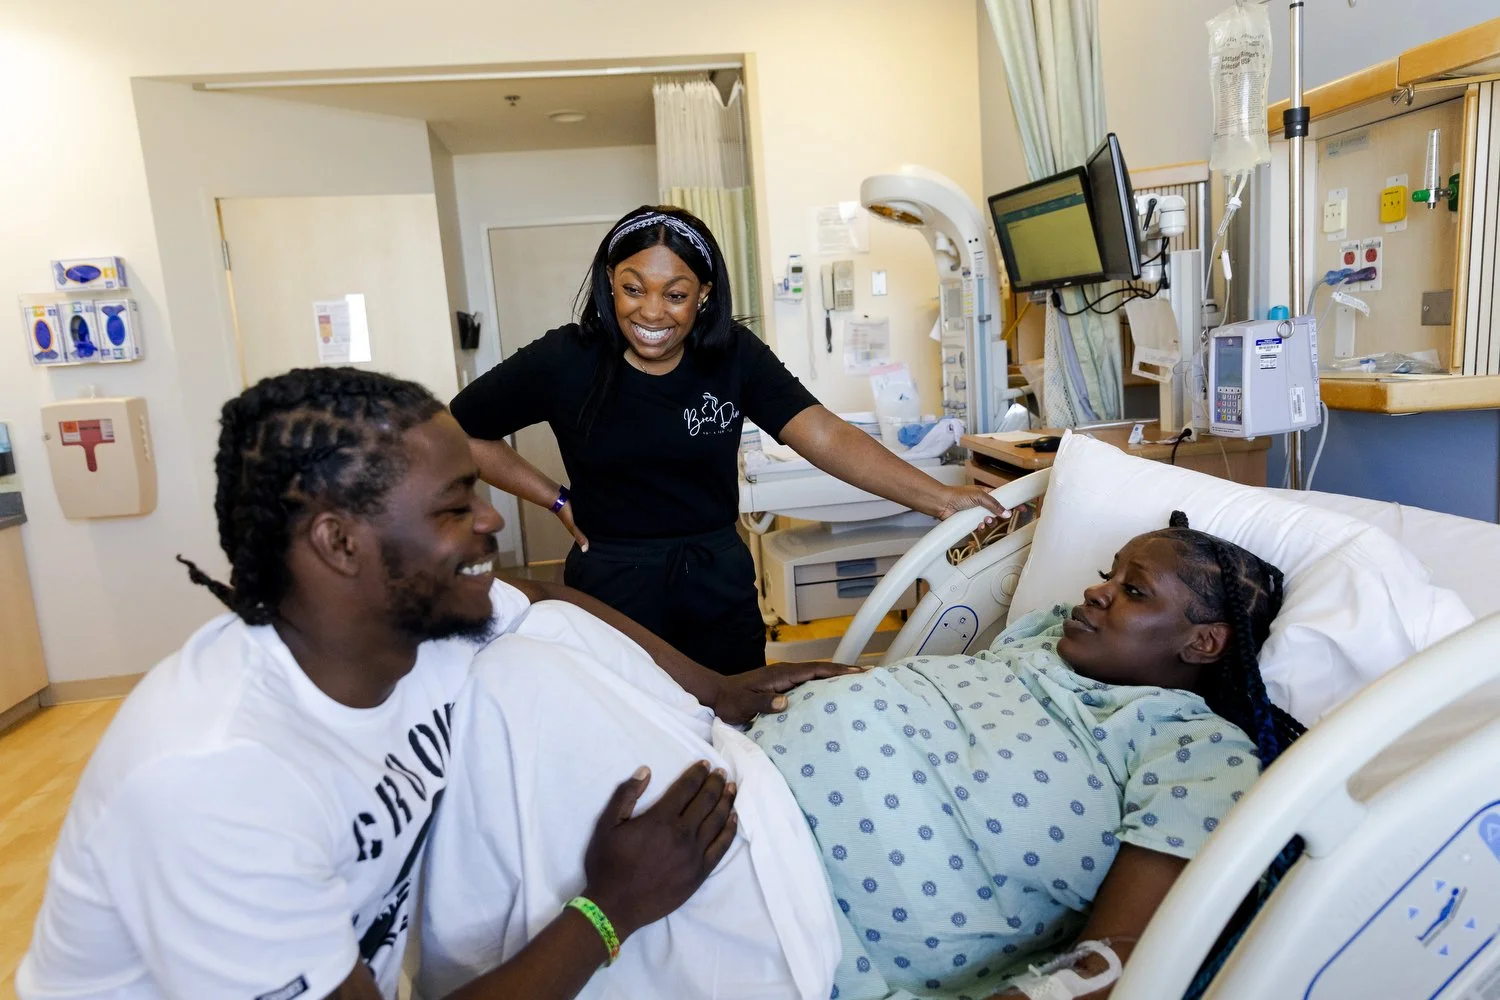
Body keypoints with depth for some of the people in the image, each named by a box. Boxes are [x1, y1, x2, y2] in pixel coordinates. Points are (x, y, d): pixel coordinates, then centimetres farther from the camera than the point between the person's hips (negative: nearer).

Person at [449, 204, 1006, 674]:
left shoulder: (733, 355, -8)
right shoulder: (565, 360, -12)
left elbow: (827, 437, -18)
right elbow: (460, 435, -2)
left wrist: (939, 497, -30)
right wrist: (557, 501, -5)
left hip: (720, 586, 2)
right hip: (612, 588, -1)